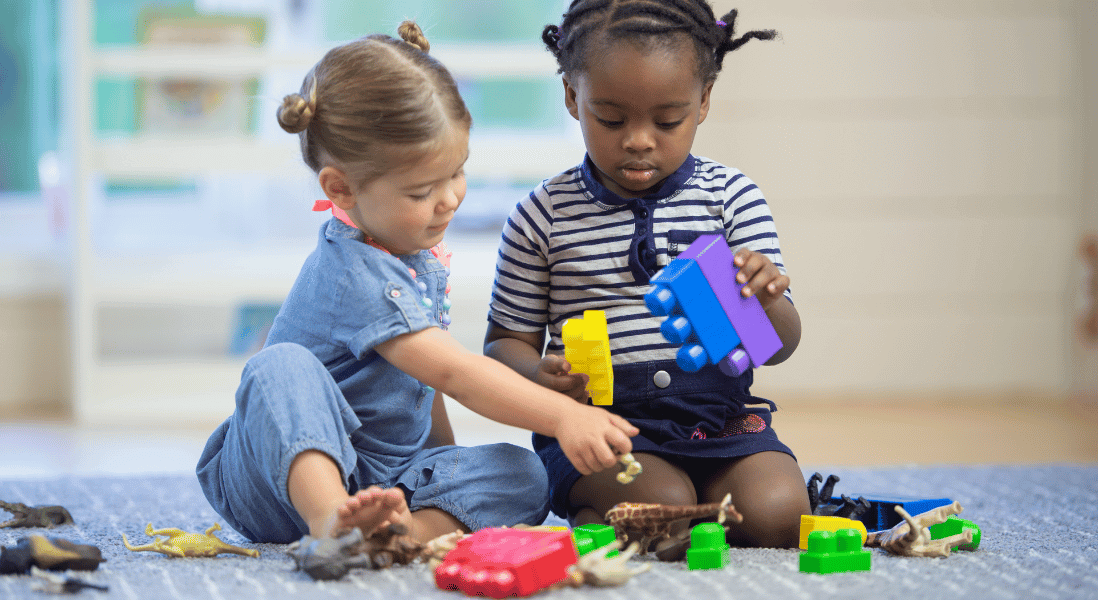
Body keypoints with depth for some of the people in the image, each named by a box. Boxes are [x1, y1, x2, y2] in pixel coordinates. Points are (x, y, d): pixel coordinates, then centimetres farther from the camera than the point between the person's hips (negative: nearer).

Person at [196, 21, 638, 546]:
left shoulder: (416, 248, 8)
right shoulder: (356, 275, -23)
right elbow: (454, 371, -31)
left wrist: (448, 460, 17)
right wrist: (563, 415, -38)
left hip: (385, 479, 8)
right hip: (291, 471, -8)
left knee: (522, 473, -14)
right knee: (283, 367, -36)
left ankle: (412, 529, -42)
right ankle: (332, 522, -58)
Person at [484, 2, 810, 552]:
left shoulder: (731, 197, 3)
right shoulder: (543, 216, 1)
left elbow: (779, 347, 1)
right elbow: (506, 341, 9)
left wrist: (766, 299, -23)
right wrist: (541, 375, -16)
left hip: (720, 417, 3)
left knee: (776, 512, -21)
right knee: (663, 504, -30)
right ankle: (589, 516, 2)